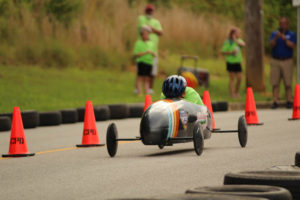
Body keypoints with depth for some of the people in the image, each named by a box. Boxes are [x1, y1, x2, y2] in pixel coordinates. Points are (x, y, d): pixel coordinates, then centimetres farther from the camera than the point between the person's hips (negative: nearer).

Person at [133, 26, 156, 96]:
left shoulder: (151, 43, 17)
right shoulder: (138, 43, 1)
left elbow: (154, 55, 19)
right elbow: (136, 54, -7)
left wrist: (152, 53, -5)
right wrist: (145, 52, -15)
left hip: (149, 62, 5)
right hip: (141, 62, -5)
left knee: (147, 79, 3)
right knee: (140, 77, -7)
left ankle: (146, 92, 3)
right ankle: (139, 92, -8)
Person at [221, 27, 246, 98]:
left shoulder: (238, 40, 9)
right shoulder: (228, 42, -9)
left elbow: (243, 44, -11)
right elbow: (223, 52, -8)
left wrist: (236, 40, -18)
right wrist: (231, 52, -21)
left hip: (238, 62, 6)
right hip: (231, 62, -6)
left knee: (239, 78, 5)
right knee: (232, 78, -3)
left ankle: (236, 92, 20)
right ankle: (232, 94, 1)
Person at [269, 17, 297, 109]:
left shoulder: (292, 35, 6)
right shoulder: (274, 34, 11)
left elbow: (292, 46, -9)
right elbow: (271, 45, -4)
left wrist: (284, 38, -19)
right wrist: (276, 37, -20)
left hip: (287, 61, -1)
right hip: (275, 61, 2)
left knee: (288, 83, -3)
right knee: (275, 83, -2)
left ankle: (289, 101, 1)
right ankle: (275, 102, -1)